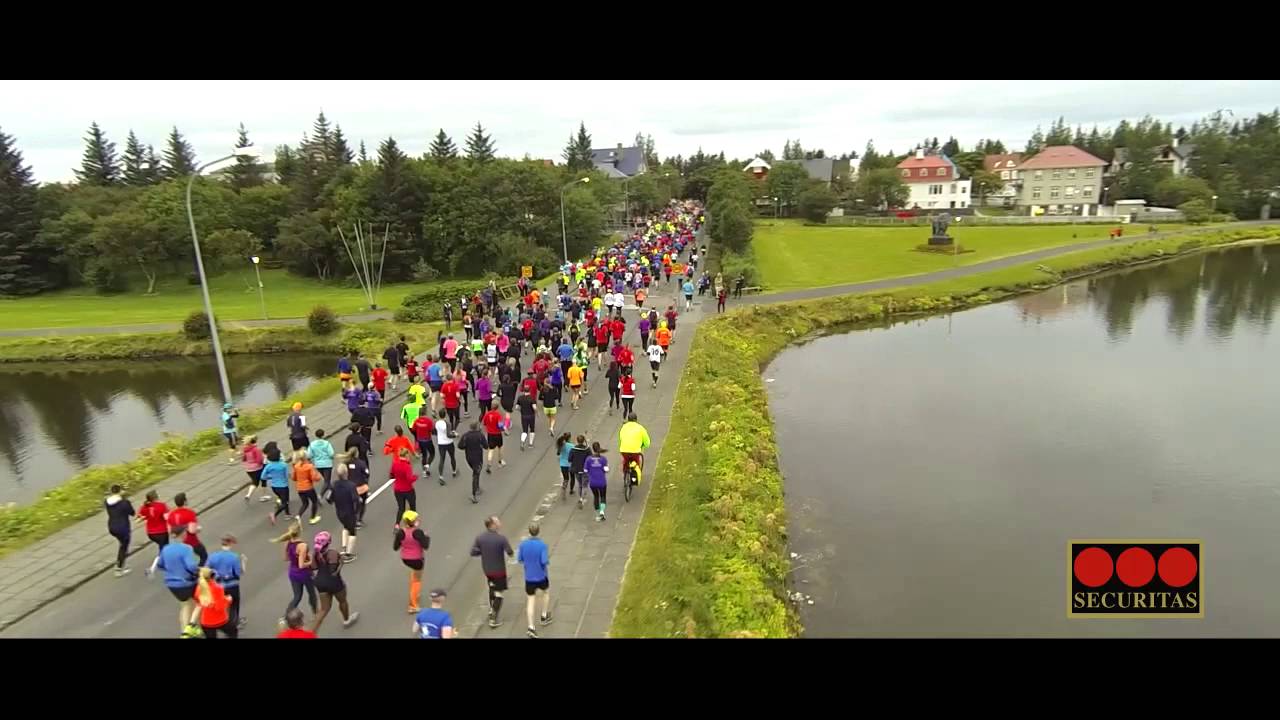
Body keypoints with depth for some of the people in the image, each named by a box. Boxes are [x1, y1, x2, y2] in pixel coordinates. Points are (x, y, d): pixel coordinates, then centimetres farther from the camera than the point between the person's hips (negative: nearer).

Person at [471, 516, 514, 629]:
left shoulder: (479, 537, -11)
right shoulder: (501, 538, -24)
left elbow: (473, 552, -8)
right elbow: (510, 553, -17)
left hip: (486, 569, 5)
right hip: (499, 570, -5)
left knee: (492, 587, 31)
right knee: (499, 593, 10)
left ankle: (491, 610, 41)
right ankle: (493, 619, 11)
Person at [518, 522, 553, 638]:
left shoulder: (523, 544, -8)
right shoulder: (542, 545, -19)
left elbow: (519, 559, 1)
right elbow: (544, 561, -22)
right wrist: (548, 560, 0)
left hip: (529, 577, 2)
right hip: (541, 576, -2)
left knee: (531, 601, 8)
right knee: (546, 592, 27)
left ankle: (531, 627, 0)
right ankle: (544, 616, 35)